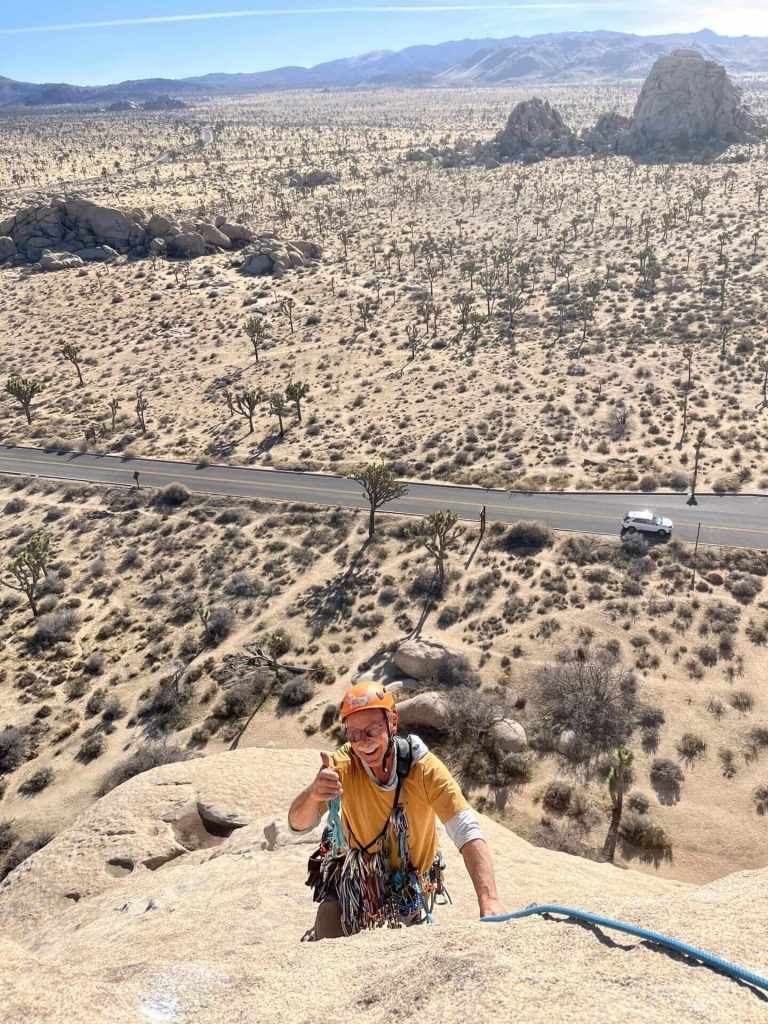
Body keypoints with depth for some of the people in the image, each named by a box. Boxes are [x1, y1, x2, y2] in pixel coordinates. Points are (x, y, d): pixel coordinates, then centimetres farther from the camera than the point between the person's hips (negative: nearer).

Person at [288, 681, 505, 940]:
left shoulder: (425, 769, -28)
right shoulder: (343, 764, -24)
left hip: (409, 889, 0)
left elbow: (468, 834, -33)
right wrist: (313, 794, -52)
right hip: (352, 879, 0)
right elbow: (297, 824, -28)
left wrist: (489, 900, -47)